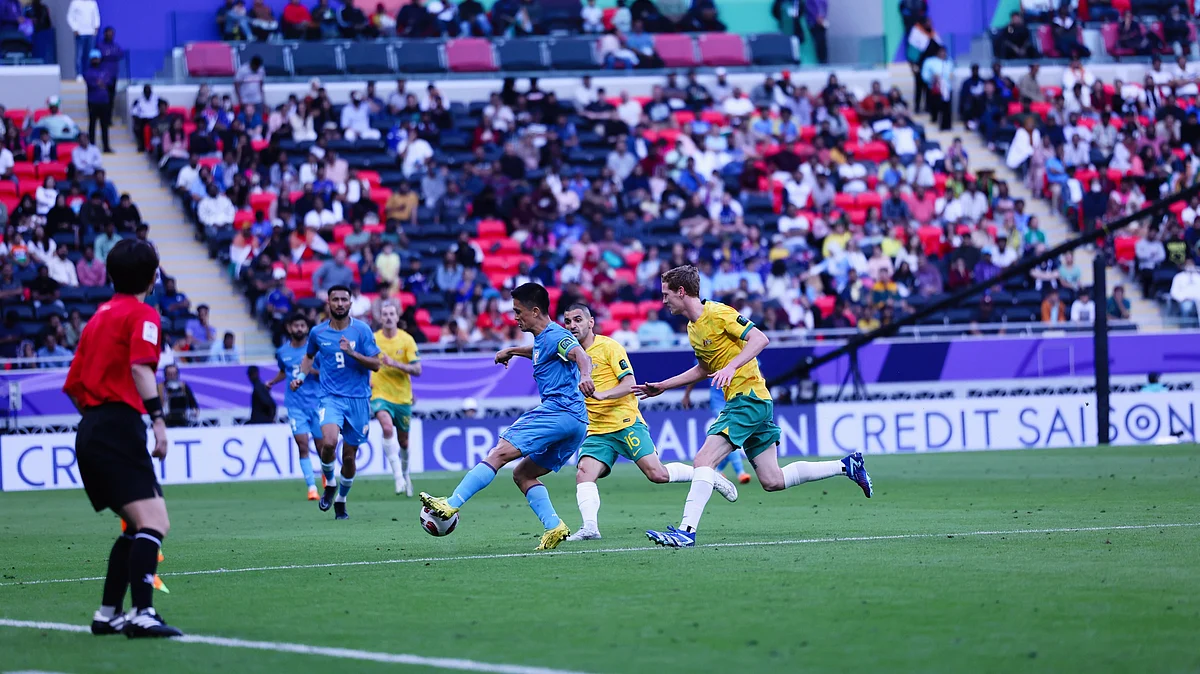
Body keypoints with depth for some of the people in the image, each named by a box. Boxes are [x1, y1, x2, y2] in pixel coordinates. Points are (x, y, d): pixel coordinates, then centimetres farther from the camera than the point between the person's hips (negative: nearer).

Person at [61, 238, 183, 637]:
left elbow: (73, 384, 22)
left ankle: (107, 614, 15)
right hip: (119, 428, -9)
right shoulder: (142, 315, -2)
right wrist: (157, 418, -25)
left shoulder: (100, 316, 22)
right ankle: (142, 614, -30)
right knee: (153, 522, -16)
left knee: (137, 525, 17)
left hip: (91, 431, 9)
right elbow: (140, 367, -20)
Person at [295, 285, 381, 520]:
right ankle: (330, 484, 2)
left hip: (358, 399, 0)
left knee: (349, 455, 5)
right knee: (329, 443, -26)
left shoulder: (361, 330, -2)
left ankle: (341, 501, 27)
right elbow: (309, 356, 25)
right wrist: (301, 376, 9)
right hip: (331, 397, 0)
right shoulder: (318, 332, 4)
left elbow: (375, 364, -4)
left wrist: (352, 352, -18)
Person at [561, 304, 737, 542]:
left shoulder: (608, 346, -5)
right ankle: (590, 527, -28)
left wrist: (602, 394, -28)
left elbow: (629, 383, -13)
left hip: (626, 423, -5)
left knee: (657, 474, -11)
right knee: (583, 473, -19)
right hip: (597, 431, 6)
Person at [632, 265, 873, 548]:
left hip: (749, 397, -10)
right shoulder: (693, 328, 16)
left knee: (704, 460, -19)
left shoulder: (717, 313, -12)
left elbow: (760, 338, -18)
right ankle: (846, 466, 19)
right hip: (739, 400, 10)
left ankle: (687, 530, -24)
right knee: (773, 481, 9)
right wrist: (662, 386, 27)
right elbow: (705, 368, 30)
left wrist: (731, 367, -29)